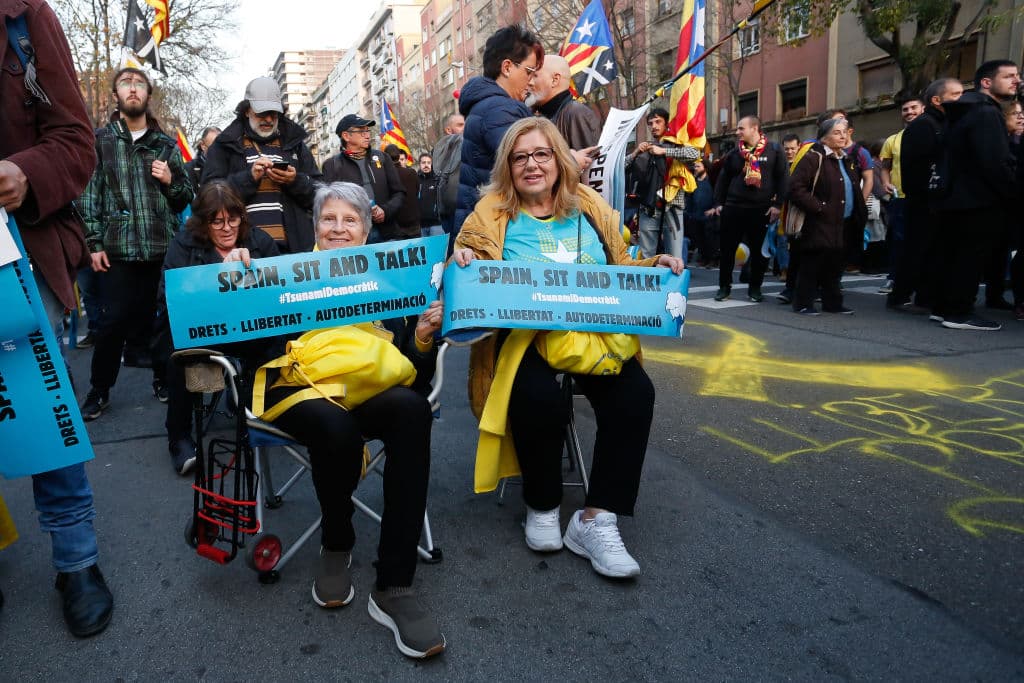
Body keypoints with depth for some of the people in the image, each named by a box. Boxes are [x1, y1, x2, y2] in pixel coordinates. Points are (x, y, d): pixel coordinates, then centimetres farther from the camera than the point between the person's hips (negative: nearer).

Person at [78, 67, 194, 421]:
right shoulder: (100, 140, 7)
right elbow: (89, 193, 2)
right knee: (115, 319, -2)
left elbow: (186, 198, 15)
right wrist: (94, 243, -6)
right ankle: (99, 390, 13)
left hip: (164, 247, 2)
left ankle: (163, 378, 24)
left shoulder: (166, 145, 13)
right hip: (120, 247, -2)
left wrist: (171, 181, -6)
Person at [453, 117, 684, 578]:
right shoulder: (493, 212, 6)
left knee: (635, 394, -24)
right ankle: (542, 506, -4)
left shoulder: (590, 207, 14)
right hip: (523, 332, -2)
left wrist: (655, 266, 0)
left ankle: (596, 519, -14)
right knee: (539, 398, -33)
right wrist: (462, 259, -19)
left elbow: (621, 270, 18)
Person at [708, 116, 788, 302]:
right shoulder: (734, 154, 9)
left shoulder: (774, 151, 2)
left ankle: (755, 288, 16)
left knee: (759, 251, 4)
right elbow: (723, 179, 14)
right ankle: (724, 287, 15)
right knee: (727, 249, 3)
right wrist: (718, 203, 5)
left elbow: (782, 178, 0)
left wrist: (777, 204, -7)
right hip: (733, 208, 2)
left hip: (762, 210, -2)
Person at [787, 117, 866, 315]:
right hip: (819, 225, -8)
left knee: (834, 265, 12)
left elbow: (854, 188, 30)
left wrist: (859, 213, 15)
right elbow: (796, 188, -17)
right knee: (812, 265, -5)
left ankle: (833, 302, 20)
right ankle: (803, 303, 4)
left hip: (842, 224, 8)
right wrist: (818, 207, -18)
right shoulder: (813, 158, -8)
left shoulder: (848, 161, 18)